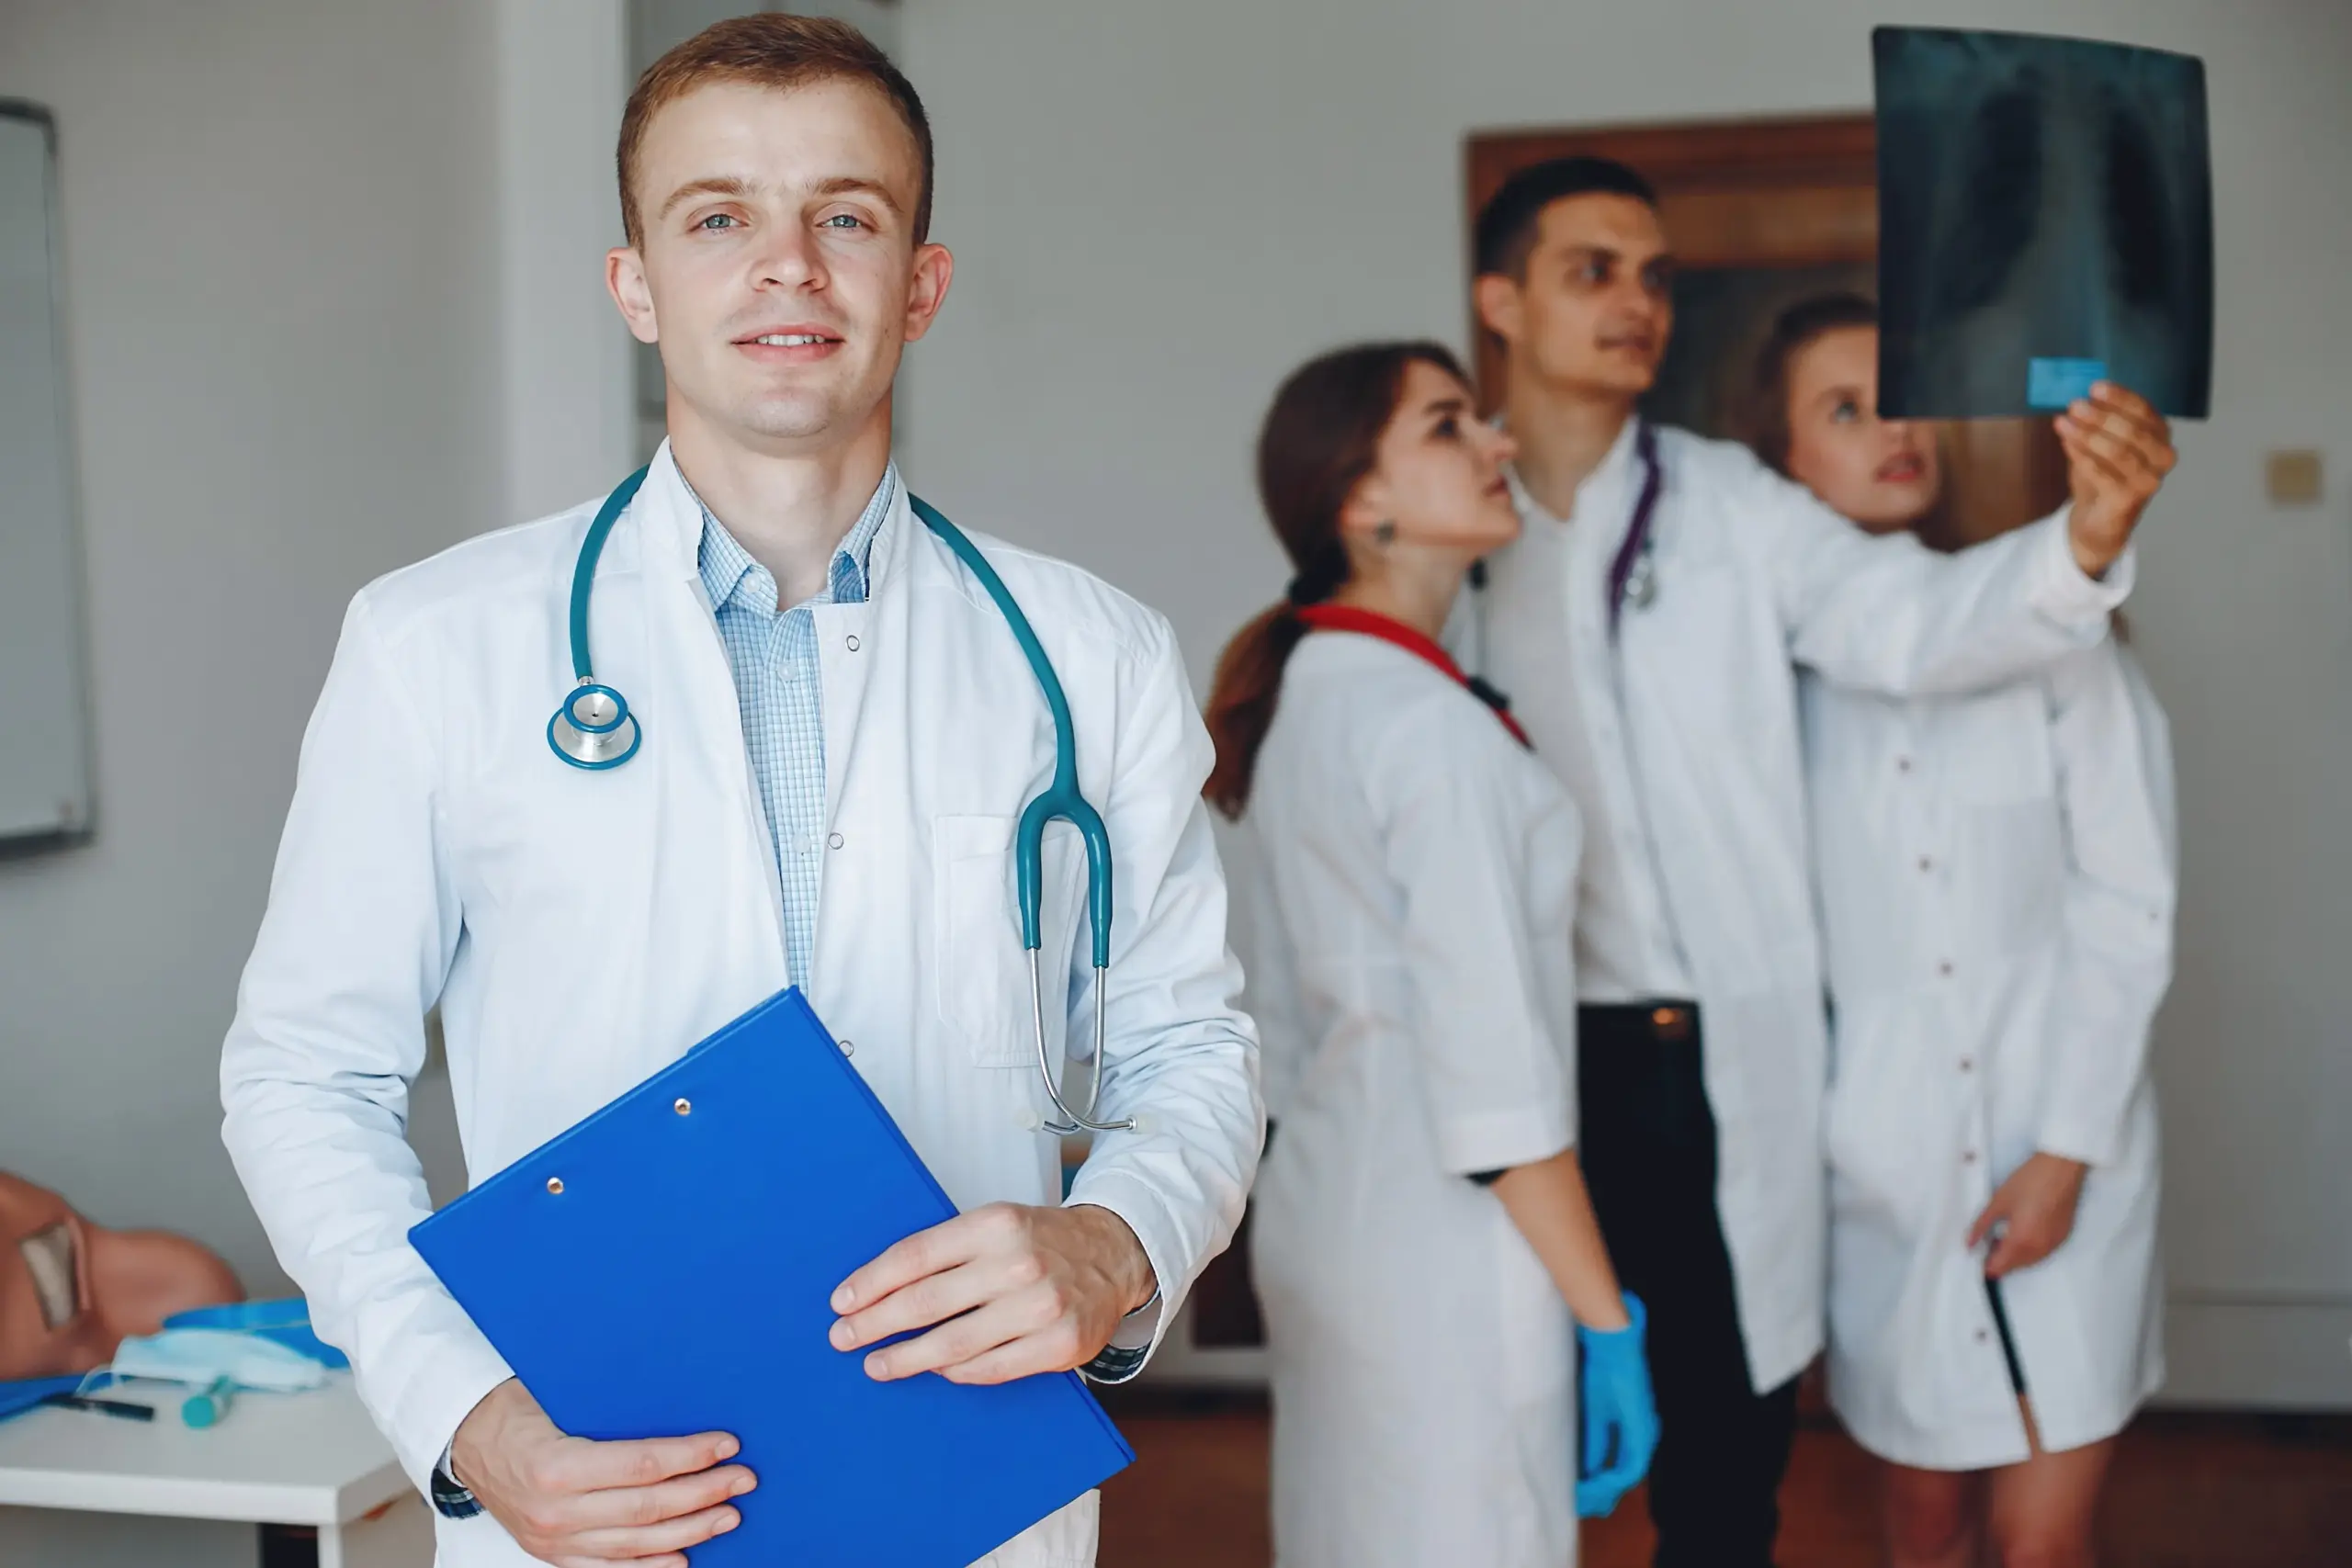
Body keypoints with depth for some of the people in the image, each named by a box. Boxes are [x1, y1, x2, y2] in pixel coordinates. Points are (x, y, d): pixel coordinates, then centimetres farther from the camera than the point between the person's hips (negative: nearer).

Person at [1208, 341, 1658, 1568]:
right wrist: (1609, 1324, -14)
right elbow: (1497, 1084, -21)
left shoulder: (1296, 695, 8)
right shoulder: (1436, 729, -19)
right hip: (1448, 1251, -9)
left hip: (1319, 1215, 9)